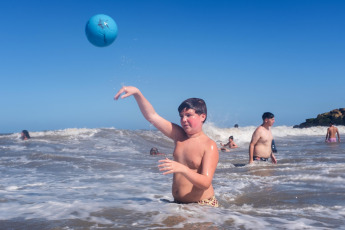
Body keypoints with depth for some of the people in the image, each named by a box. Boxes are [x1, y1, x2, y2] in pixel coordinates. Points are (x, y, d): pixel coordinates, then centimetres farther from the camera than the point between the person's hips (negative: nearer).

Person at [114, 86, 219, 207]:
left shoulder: (210, 146, -10)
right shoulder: (179, 135, 7)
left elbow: (206, 183, -20)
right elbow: (152, 116, 6)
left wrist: (182, 169, -34)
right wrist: (137, 93, -4)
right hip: (177, 203, 5)